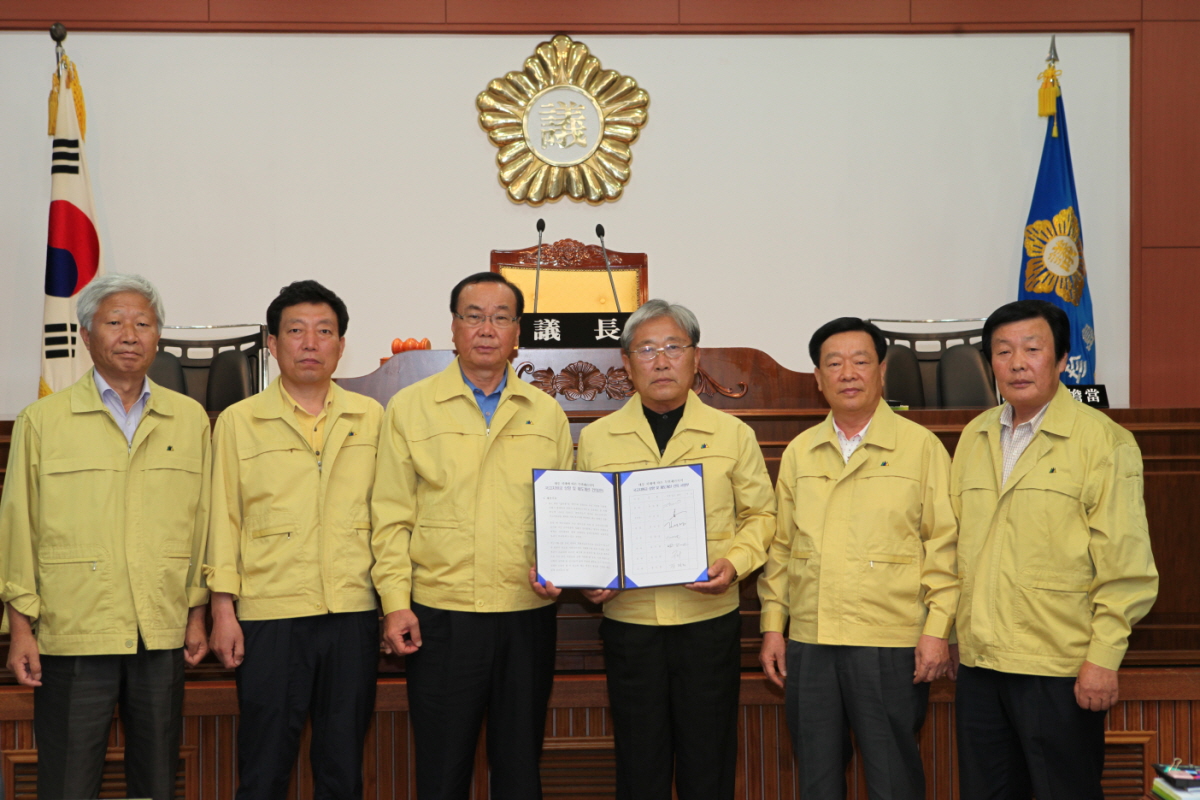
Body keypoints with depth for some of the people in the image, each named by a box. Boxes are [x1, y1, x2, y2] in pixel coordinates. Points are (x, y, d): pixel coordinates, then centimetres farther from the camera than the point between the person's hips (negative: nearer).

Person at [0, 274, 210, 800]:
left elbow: (201, 521, 11)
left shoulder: (190, 419, 9)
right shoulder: (43, 421, 3)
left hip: (164, 636, 2)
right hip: (73, 637, -2)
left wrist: (197, 614, 9)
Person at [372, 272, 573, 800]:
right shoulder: (410, 408, 4)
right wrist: (395, 603, -7)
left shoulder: (547, 414, 10)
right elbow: (391, 517, 1)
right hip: (440, 616, -2)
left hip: (528, 614, 2)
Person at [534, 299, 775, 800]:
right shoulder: (596, 439, 6)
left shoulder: (733, 435, 5)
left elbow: (760, 515, 9)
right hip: (629, 623, 1)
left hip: (709, 622, 0)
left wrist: (734, 563, -9)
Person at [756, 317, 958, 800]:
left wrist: (938, 630, -9)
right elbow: (780, 546, 14)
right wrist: (772, 626, 9)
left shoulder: (921, 447, -1)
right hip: (808, 644, 4)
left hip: (891, 646, -4)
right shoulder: (799, 452, 11)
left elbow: (943, 544, -3)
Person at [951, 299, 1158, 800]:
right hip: (979, 664, 6)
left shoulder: (1102, 440, -7)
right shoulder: (974, 438, 10)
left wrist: (1103, 658, -15)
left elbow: (1127, 569, -10)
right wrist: (953, 634, 11)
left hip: (1058, 671, -5)